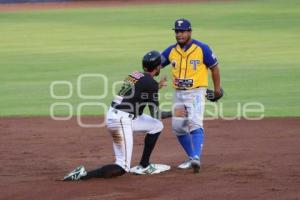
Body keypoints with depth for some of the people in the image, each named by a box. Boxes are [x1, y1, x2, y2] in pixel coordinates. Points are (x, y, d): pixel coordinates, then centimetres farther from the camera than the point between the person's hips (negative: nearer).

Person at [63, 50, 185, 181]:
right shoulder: (151, 83, -10)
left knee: (157, 126, 23)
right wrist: (174, 113, 10)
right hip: (122, 120, -9)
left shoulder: (134, 75, 13)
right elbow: (156, 115, -5)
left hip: (113, 115, 9)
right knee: (123, 168, -6)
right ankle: (83, 175, -18)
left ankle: (144, 166, 25)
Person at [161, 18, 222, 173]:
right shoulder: (171, 51, 3)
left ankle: (196, 158, -31)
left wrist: (217, 88, 3)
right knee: (178, 128, 8)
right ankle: (191, 158, 23)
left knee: (195, 124, -21)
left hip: (196, 92, -6)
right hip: (178, 94, 6)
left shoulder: (202, 49, -8)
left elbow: (214, 67, 2)